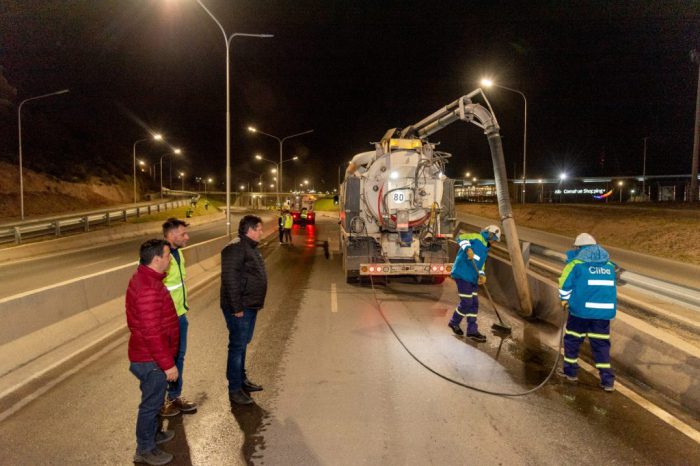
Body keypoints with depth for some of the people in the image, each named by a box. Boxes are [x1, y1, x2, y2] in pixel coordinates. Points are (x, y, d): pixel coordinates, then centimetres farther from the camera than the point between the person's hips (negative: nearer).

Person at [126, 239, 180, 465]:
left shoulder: (145, 278, 5)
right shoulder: (148, 289, -30)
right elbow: (152, 333, -29)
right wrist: (168, 364, -23)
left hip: (149, 355, 10)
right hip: (152, 360, -10)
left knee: (153, 399, 25)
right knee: (151, 403, 7)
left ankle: (152, 433, 43)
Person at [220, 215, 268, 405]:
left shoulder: (250, 247, 14)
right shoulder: (236, 248, -19)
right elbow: (230, 279, -25)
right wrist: (237, 307, -24)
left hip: (251, 306, 10)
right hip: (240, 309, -10)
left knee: (243, 344, 20)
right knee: (237, 346, -2)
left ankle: (242, 379, 33)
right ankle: (234, 390, 8)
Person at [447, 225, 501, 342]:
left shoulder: (485, 250, 23)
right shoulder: (477, 237, -2)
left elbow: (480, 266, 20)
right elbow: (461, 238, -17)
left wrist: (482, 275, 0)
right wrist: (468, 249, -33)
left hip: (472, 278, 9)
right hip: (462, 275, -9)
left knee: (474, 304, 8)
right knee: (466, 303, -6)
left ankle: (472, 330, 15)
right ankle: (454, 322, 16)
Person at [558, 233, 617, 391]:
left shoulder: (576, 263, -4)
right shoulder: (609, 265, 12)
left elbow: (564, 284, -5)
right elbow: (612, 288, 20)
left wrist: (565, 300, 11)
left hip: (581, 309, -4)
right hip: (604, 310, 4)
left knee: (572, 340, 14)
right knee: (601, 344, 9)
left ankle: (570, 371, 25)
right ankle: (607, 380, 7)